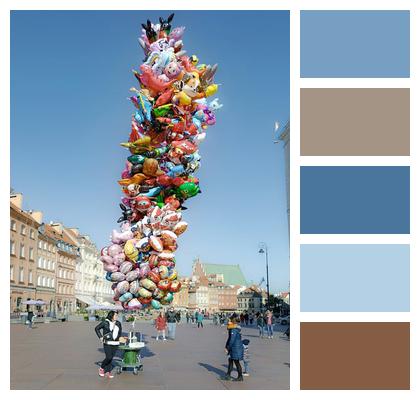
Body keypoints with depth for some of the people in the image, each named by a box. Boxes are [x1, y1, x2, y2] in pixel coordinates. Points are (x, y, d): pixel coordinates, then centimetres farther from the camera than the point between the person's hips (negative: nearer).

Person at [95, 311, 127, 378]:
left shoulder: (118, 323, 7)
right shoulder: (105, 323, -6)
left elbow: (120, 332, 19)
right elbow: (96, 328, 3)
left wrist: (120, 338, 2)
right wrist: (100, 337, -4)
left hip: (115, 343, 4)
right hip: (107, 343, -4)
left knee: (111, 358, 6)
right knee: (109, 357, -11)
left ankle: (108, 371, 18)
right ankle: (101, 368, 14)